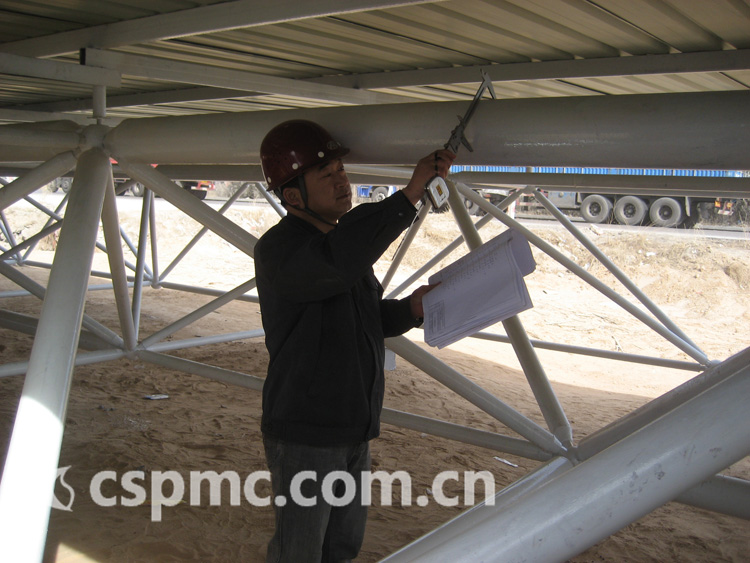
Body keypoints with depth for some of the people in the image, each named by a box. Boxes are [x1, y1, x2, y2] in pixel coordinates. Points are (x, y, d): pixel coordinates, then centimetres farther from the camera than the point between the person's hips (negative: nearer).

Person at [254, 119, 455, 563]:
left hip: (353, 430, 8)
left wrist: (410, 309, -4)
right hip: (303, 436, -8)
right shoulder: (278, 250, -21)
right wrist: (412, 193, -42)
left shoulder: (347, 239, 7)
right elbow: (337, 262, -43)